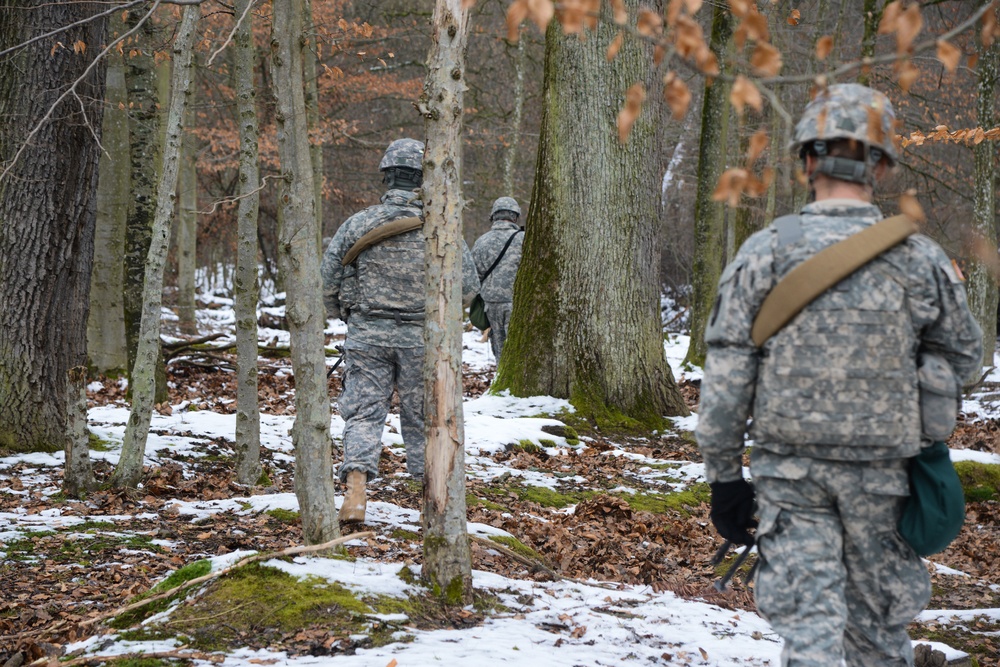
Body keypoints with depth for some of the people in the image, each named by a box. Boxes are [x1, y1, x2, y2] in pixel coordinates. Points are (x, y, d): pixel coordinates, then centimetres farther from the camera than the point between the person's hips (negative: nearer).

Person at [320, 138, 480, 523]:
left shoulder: (358, 224, -4)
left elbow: (327, 281, 1)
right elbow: (468, 288, -1)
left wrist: (342, 314, 20)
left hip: (368, 334, 0)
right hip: (421, 339, 0)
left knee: (363, 413, 1)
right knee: (423, 418, 12)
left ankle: (355, 494, -17)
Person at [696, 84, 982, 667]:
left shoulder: (765, 253, -8)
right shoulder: (921, 259, -5)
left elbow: (725, 374, -7)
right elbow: (963, 360, 8)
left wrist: (724, 475, 1)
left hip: (790, 470, -1)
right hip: (882, 473, 1)